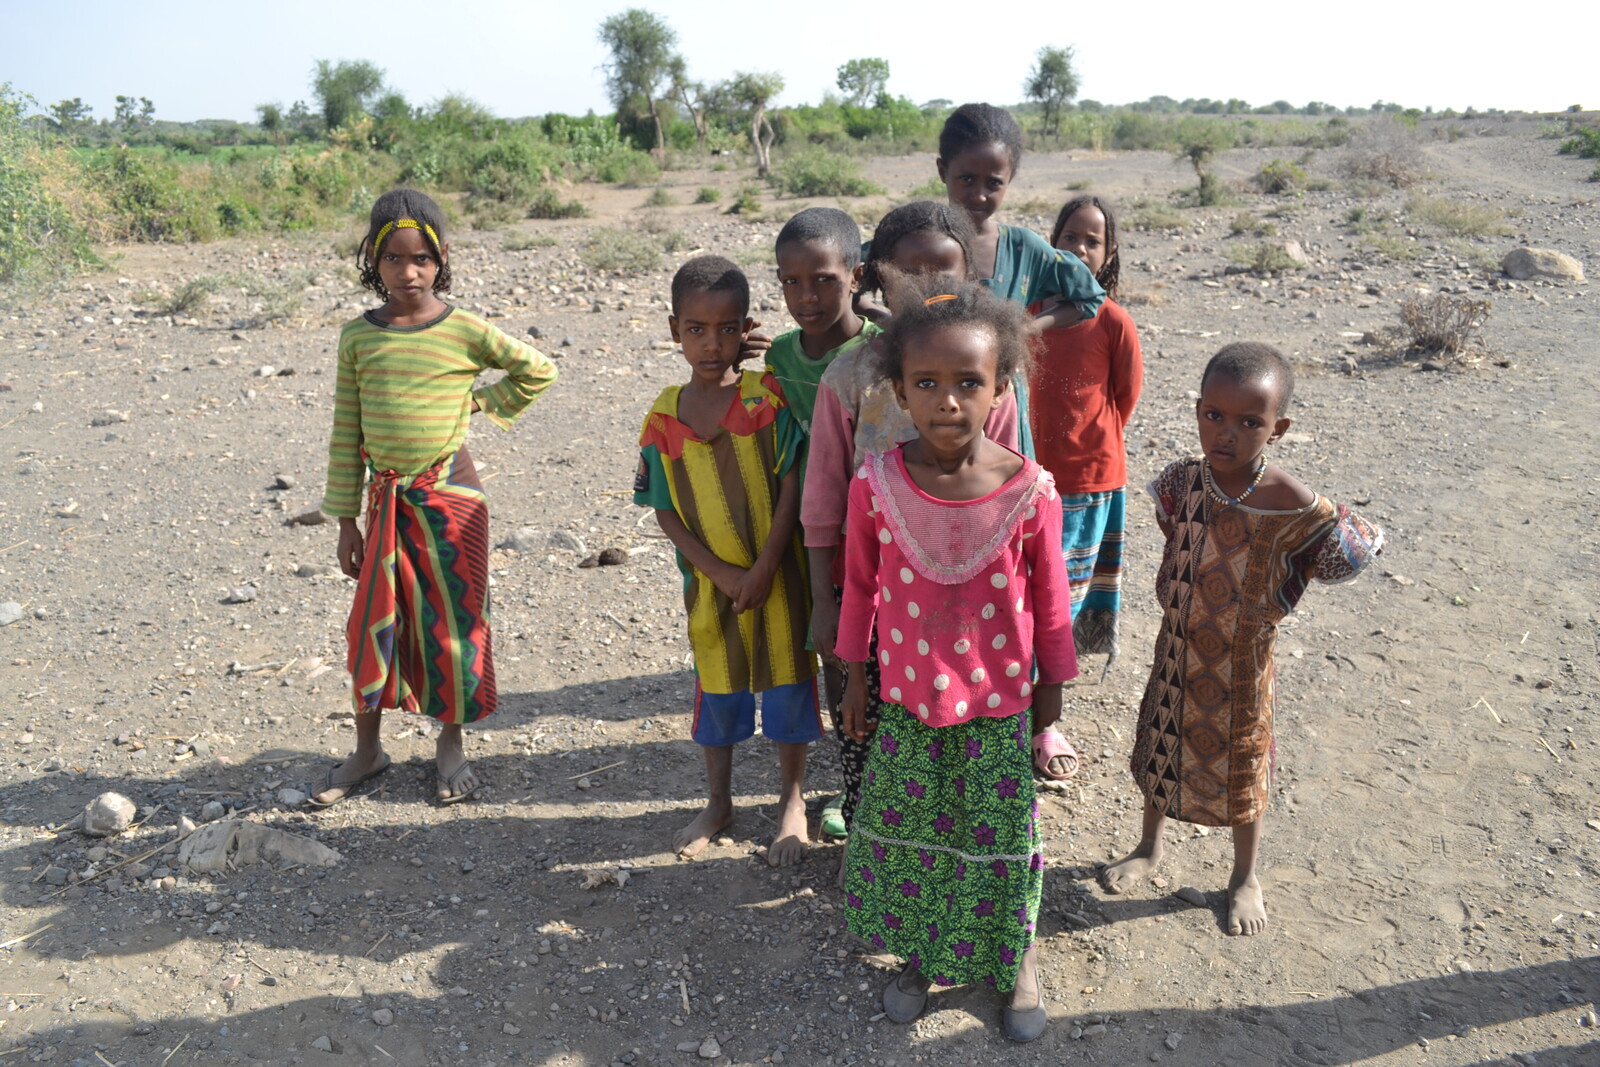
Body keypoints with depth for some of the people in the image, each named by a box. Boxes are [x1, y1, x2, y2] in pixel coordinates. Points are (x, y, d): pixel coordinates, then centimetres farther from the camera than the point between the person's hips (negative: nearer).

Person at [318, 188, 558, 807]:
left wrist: (483, 402, 2)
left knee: (453, 620, 6)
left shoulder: (465, 331, -6)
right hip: (387, 499, 2)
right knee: (373, 623, 7)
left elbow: (538, 369, 7)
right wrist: (346, 518, 3)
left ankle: (451, 744, 25)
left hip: (449, 494, -2)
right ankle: (367, 750, 25)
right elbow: (346, 433, 4)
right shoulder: (359, 336, 1)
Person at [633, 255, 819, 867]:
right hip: (709, 581, 2)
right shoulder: (664, 418, -5)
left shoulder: (769, 400, -11)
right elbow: (665, 512, -3)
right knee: (717, 688, 17)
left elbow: (792, 490, -11)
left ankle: (793, 801, 31)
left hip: (777, 575, -2)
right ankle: (718, 801, 38)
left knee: (787, 682, 10)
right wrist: (721, 574, -12)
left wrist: (763, 570, -16)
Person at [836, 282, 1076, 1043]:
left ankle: (1016, 959, 40)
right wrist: (854, 676, 6)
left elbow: (1048, 594, -4)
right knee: (907, 829, 17)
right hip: (907, 694, 1)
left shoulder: (1029, 489, -17)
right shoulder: (876, 483, -15)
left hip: (998, 698, -1)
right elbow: (861, 582, -1)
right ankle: (919, 953, 43)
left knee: (1001, 833, 13)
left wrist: (1051, 685, 6)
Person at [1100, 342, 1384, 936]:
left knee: (1240, 765, 16)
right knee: (1159, 747, 21)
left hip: (1241, 663, -4)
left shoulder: (1294, 506, -26)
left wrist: (1275, 599, -7)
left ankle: (1245, 877, 41)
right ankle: (1150, 847, 48)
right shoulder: (1182, 482, -13)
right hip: (1177, 648, 4)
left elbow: (1361, 546, -11)